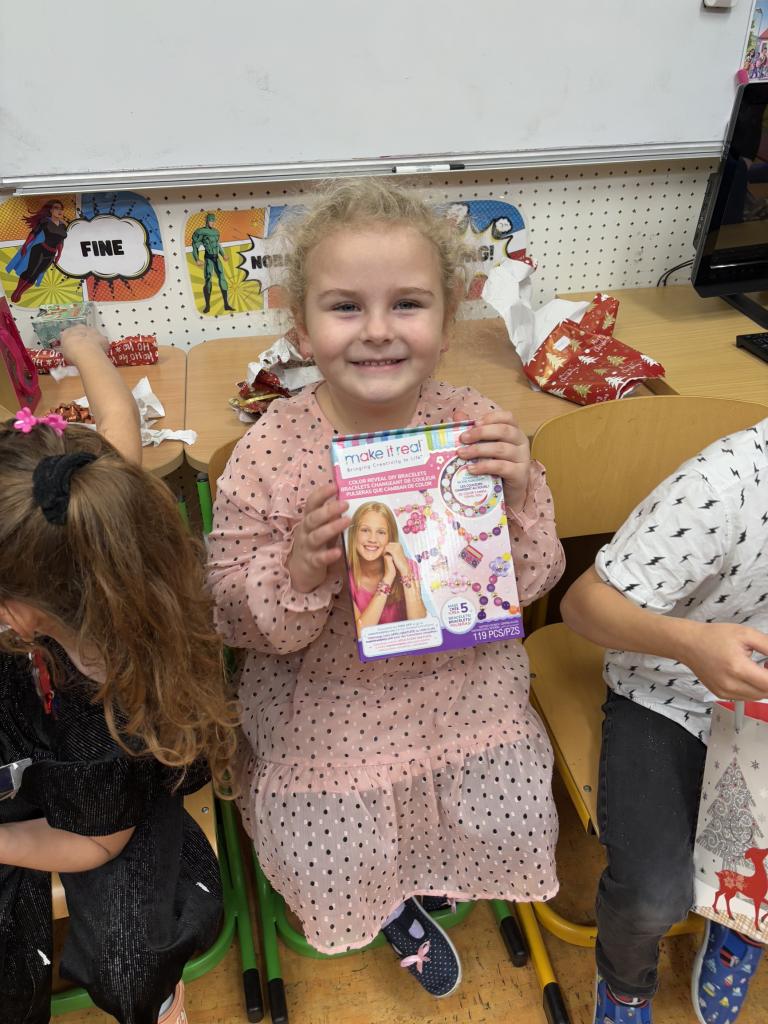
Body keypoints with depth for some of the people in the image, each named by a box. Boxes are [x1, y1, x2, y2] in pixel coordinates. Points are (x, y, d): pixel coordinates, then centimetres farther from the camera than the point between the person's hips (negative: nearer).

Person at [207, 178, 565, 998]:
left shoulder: (481, 428, -16)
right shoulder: (269, 453, -21)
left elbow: (530, 582, -8)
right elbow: (235, 617, -13)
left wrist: (518, 501, -27)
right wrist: (299, 570, -33)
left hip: (466, 689, 2)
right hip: (329, 707, -1)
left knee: (509, 828, 11)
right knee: (335, 866, 5)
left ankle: (417, 881, 51)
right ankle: (395, 907, 48)